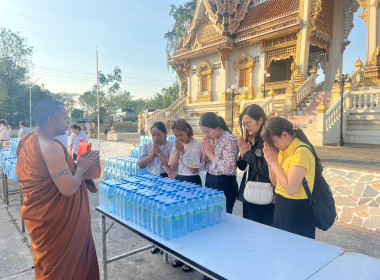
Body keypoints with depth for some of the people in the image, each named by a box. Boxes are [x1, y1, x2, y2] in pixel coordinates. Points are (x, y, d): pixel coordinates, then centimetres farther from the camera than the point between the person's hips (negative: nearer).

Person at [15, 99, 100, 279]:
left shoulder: (28, 142, 5)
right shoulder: (51, 148, -26)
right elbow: (69, 189, -28)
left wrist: (76, 165, 7)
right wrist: (82, 166, -13)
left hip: (40, 215, 9)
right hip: (56, 221, -9)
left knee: (49, 265, 27)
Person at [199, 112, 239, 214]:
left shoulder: (230, 140, -15)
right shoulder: (210, 140, 6)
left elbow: (229, 169, -26)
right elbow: (203, 166, 13)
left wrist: (210, 153, -18)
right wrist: (204, 153, -7)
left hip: (225, 184, -7)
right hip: (209, 182, 7)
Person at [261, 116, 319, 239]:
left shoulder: (301, 152, -20)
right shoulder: (283, 151, 6)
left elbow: (290, 189, -26)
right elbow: (275, 182, 10)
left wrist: (274, 162, -17)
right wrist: (270, 161, -4)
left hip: (298, 213, -8)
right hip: (281, 208, 8)